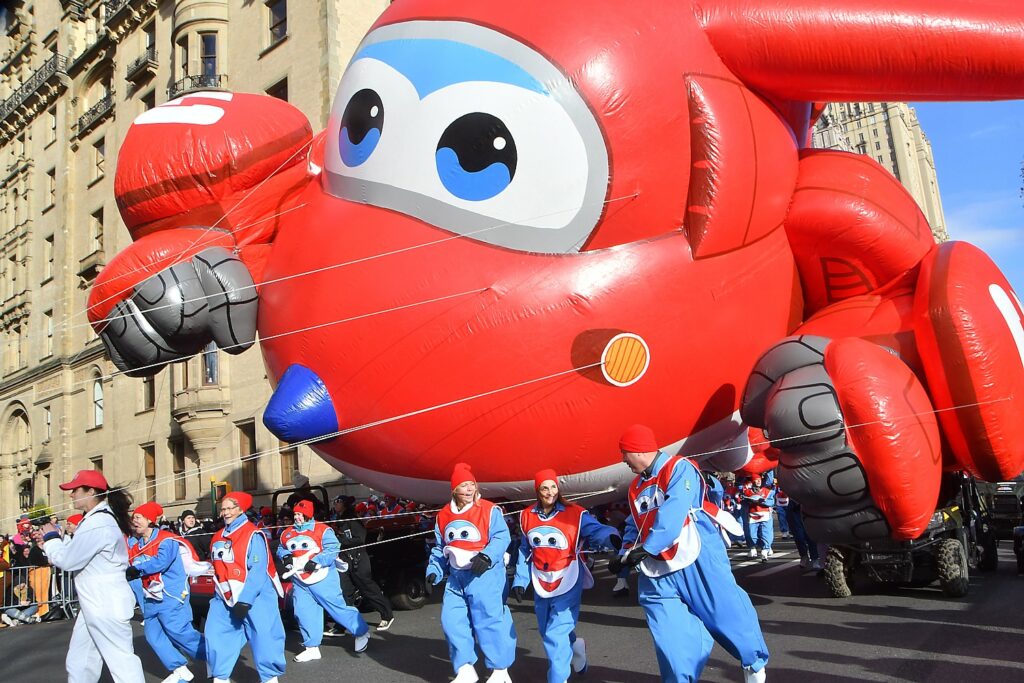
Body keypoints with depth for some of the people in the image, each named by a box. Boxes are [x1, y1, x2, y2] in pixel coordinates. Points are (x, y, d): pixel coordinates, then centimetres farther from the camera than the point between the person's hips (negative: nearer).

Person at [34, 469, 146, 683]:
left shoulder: (98, 523, -22)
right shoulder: (98, 517, 14)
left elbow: (68, 560, -19)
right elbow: (76, 551, 21)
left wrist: (51, 538, -3)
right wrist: (54, 538, 9)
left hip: (106, 606, -11)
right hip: (96, 605, 11)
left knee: (122, 661, -7)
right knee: (78, 663, 19)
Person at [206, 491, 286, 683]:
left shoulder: (253, 535, -14)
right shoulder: (218, 538, 10)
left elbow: (257, 572, -19)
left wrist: (245, 601, -21)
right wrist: (220, 592, 15)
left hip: (255, 597, -7)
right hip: (226, 598, 7)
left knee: (263, 637, -7)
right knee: (215, 635, 5)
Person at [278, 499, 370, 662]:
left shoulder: (322, 530, -12)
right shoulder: (287, 534, 8)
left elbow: (332, 550, -18)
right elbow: (281, 549, 20)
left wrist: (315, 562, -26)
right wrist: (285, 557, -3)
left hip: (322, 578, -6)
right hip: (299, 581, 6)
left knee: (337, 607, -2)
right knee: (304, 613, 5)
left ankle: (361, 633, 16)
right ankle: (312, 648, 19)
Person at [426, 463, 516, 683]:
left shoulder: (489, 510, -7)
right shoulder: (443, 515, 10)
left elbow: (501, 538, -13)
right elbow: (440, 548, 18)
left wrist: (486, 557, -28)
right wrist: (433, 571, 9)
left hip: (484, 574, -6)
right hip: (456, 576, 6)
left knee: (489, 620, -5)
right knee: (451, 620, 2)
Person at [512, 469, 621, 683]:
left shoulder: (574, 513, -14)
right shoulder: (527, 516, 2)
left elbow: (595, 530, -28)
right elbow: (525, 551, 10)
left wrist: (611, 537, -50)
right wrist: (520, 581, 8)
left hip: (567, 582, -6)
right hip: (541, 583, 6)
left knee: (557, 633, -11)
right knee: (546, 631, 20)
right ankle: (573, 646, 49)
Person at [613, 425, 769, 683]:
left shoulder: (679, 468, -9)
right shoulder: (635, 487, 18)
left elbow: (672, 512, -21)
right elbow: (634, 526, 20)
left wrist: (645, 549, -26)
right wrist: (626, 554, 2)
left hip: (698, 563, -6)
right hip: (658, 574, 6)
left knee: (726, 615, 4)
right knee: (669, 639, 0)